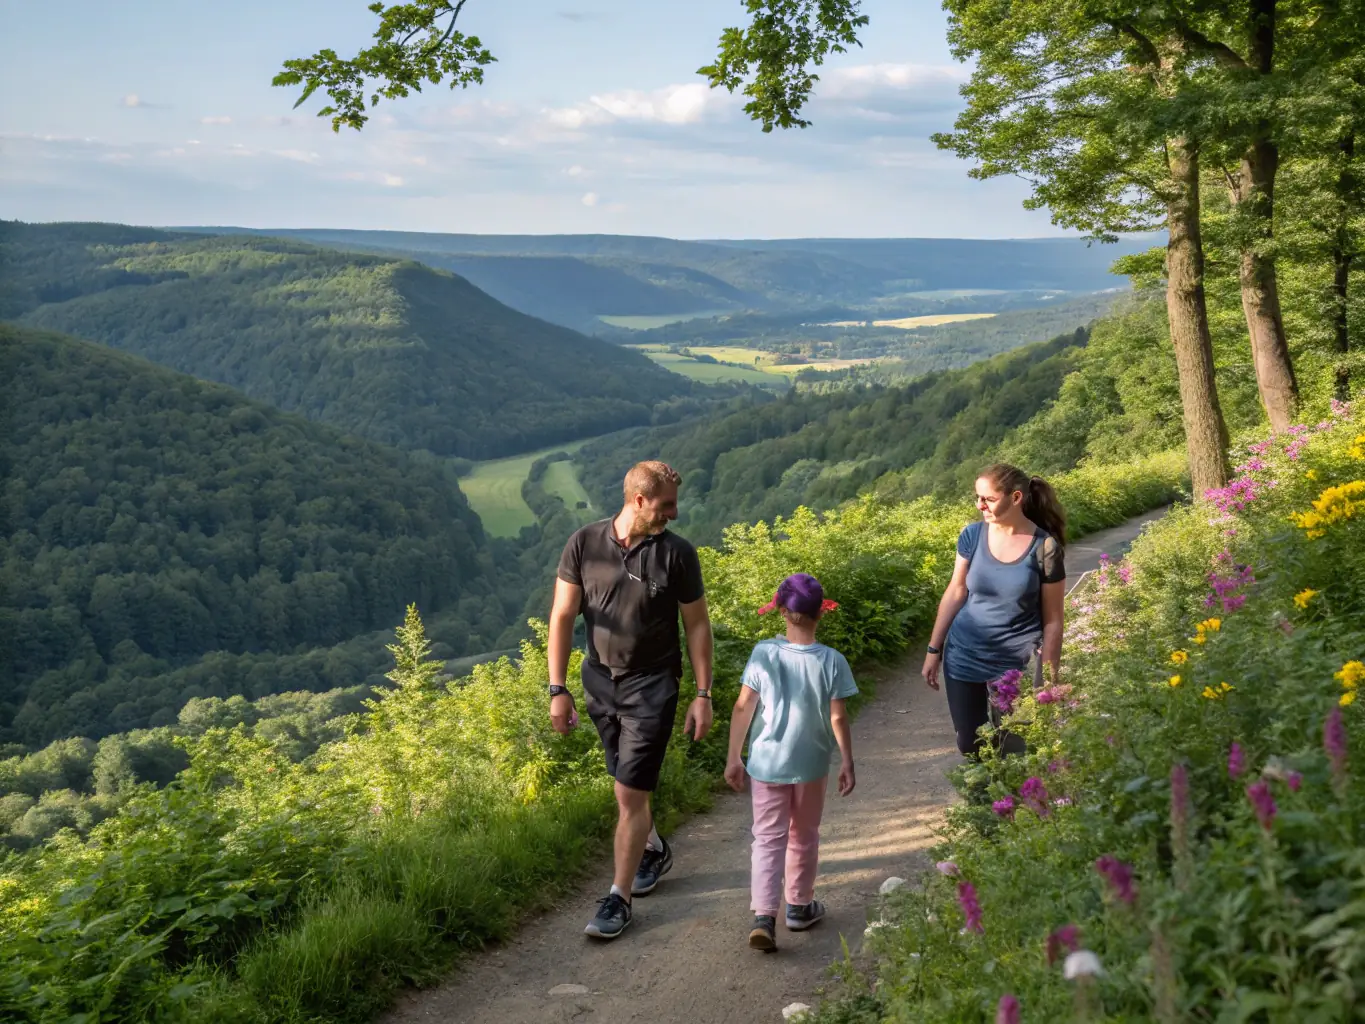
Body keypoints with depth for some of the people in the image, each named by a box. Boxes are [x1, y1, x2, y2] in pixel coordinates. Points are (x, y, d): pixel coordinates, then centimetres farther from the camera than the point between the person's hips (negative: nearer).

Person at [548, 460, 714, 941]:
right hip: (600, 681, 3)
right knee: (628, 786, 19)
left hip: (652, 685, -3)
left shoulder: (677, 554, -10)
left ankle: (619, 897, 7)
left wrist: (703, 694, -4)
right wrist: (558, 690, -6)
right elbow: (562, 617, -4)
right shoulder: (584, 544, -8)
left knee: (630, 794, -6)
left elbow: (697, 625, -3)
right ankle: (654, 850, 46)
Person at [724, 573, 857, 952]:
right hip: (811, 764, 0)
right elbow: (838, 718, -9)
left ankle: (763, 916, -10)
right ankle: (800, 906, 32)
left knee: (768, 838, 4)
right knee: (804, 837, 19)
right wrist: (847, 763, 3)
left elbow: (743, 708, -8)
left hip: (767, 762, 0)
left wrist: (733, 758, 0)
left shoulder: (763, 654, -11)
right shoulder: (831, 661, -11)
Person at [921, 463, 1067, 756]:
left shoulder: (1044, 547, -13)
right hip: (963, 657, 3)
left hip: (1016, 664, -3)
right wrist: (934, 650, 6)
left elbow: (1052, 620, -7)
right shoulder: (973, 535, -6)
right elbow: (955, 593, 4)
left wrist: (1050, 678, -6)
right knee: (969, 745, 13)